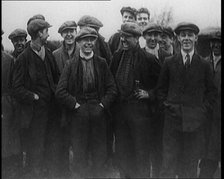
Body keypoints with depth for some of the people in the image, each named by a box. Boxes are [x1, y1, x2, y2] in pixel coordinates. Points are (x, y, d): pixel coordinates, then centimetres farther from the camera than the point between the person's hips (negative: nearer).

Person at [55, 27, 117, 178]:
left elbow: (112, 88, 5)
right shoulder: (71, 65, 2)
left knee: (99, 153, 8)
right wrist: (75, 105, -9)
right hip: (78, 114, -1)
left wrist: (103, 104, -5)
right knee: (79, 154, 6)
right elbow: (60, 91, -3)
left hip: (98, 113, 1)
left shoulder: (102, 63, 7)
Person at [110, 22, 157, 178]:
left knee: (141, 151, 2)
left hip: (139, 108, -5)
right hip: (119, 108, 5)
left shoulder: (147, 58, -7)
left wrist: (149, 93, -13)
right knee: (121, 150, 13)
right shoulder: (117, 56, 9)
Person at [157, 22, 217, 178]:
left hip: (195, 123, 0)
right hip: (172, 120, 0)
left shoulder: (204, 65, 5)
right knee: (168, 166, 3)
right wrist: (166, 105, 0)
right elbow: (161, 89, 11)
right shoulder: (169, 63, 6)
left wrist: (203, 111, -2)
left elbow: (211, 91, 8)